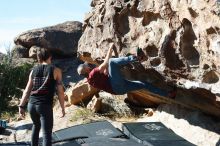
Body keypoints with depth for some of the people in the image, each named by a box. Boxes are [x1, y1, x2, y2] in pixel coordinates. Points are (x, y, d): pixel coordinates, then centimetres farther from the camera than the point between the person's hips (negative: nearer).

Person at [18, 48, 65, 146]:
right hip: (45, 106, -4)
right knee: (47, 134, -1)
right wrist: (63, 108, 6)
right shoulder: (56, 70, 2)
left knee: (36, 125, 30)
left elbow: (27, 90, 8)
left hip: (31, 105, 5)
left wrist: (21, 106, 9)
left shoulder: (34, 70, 11)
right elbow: (60, 92, -1)